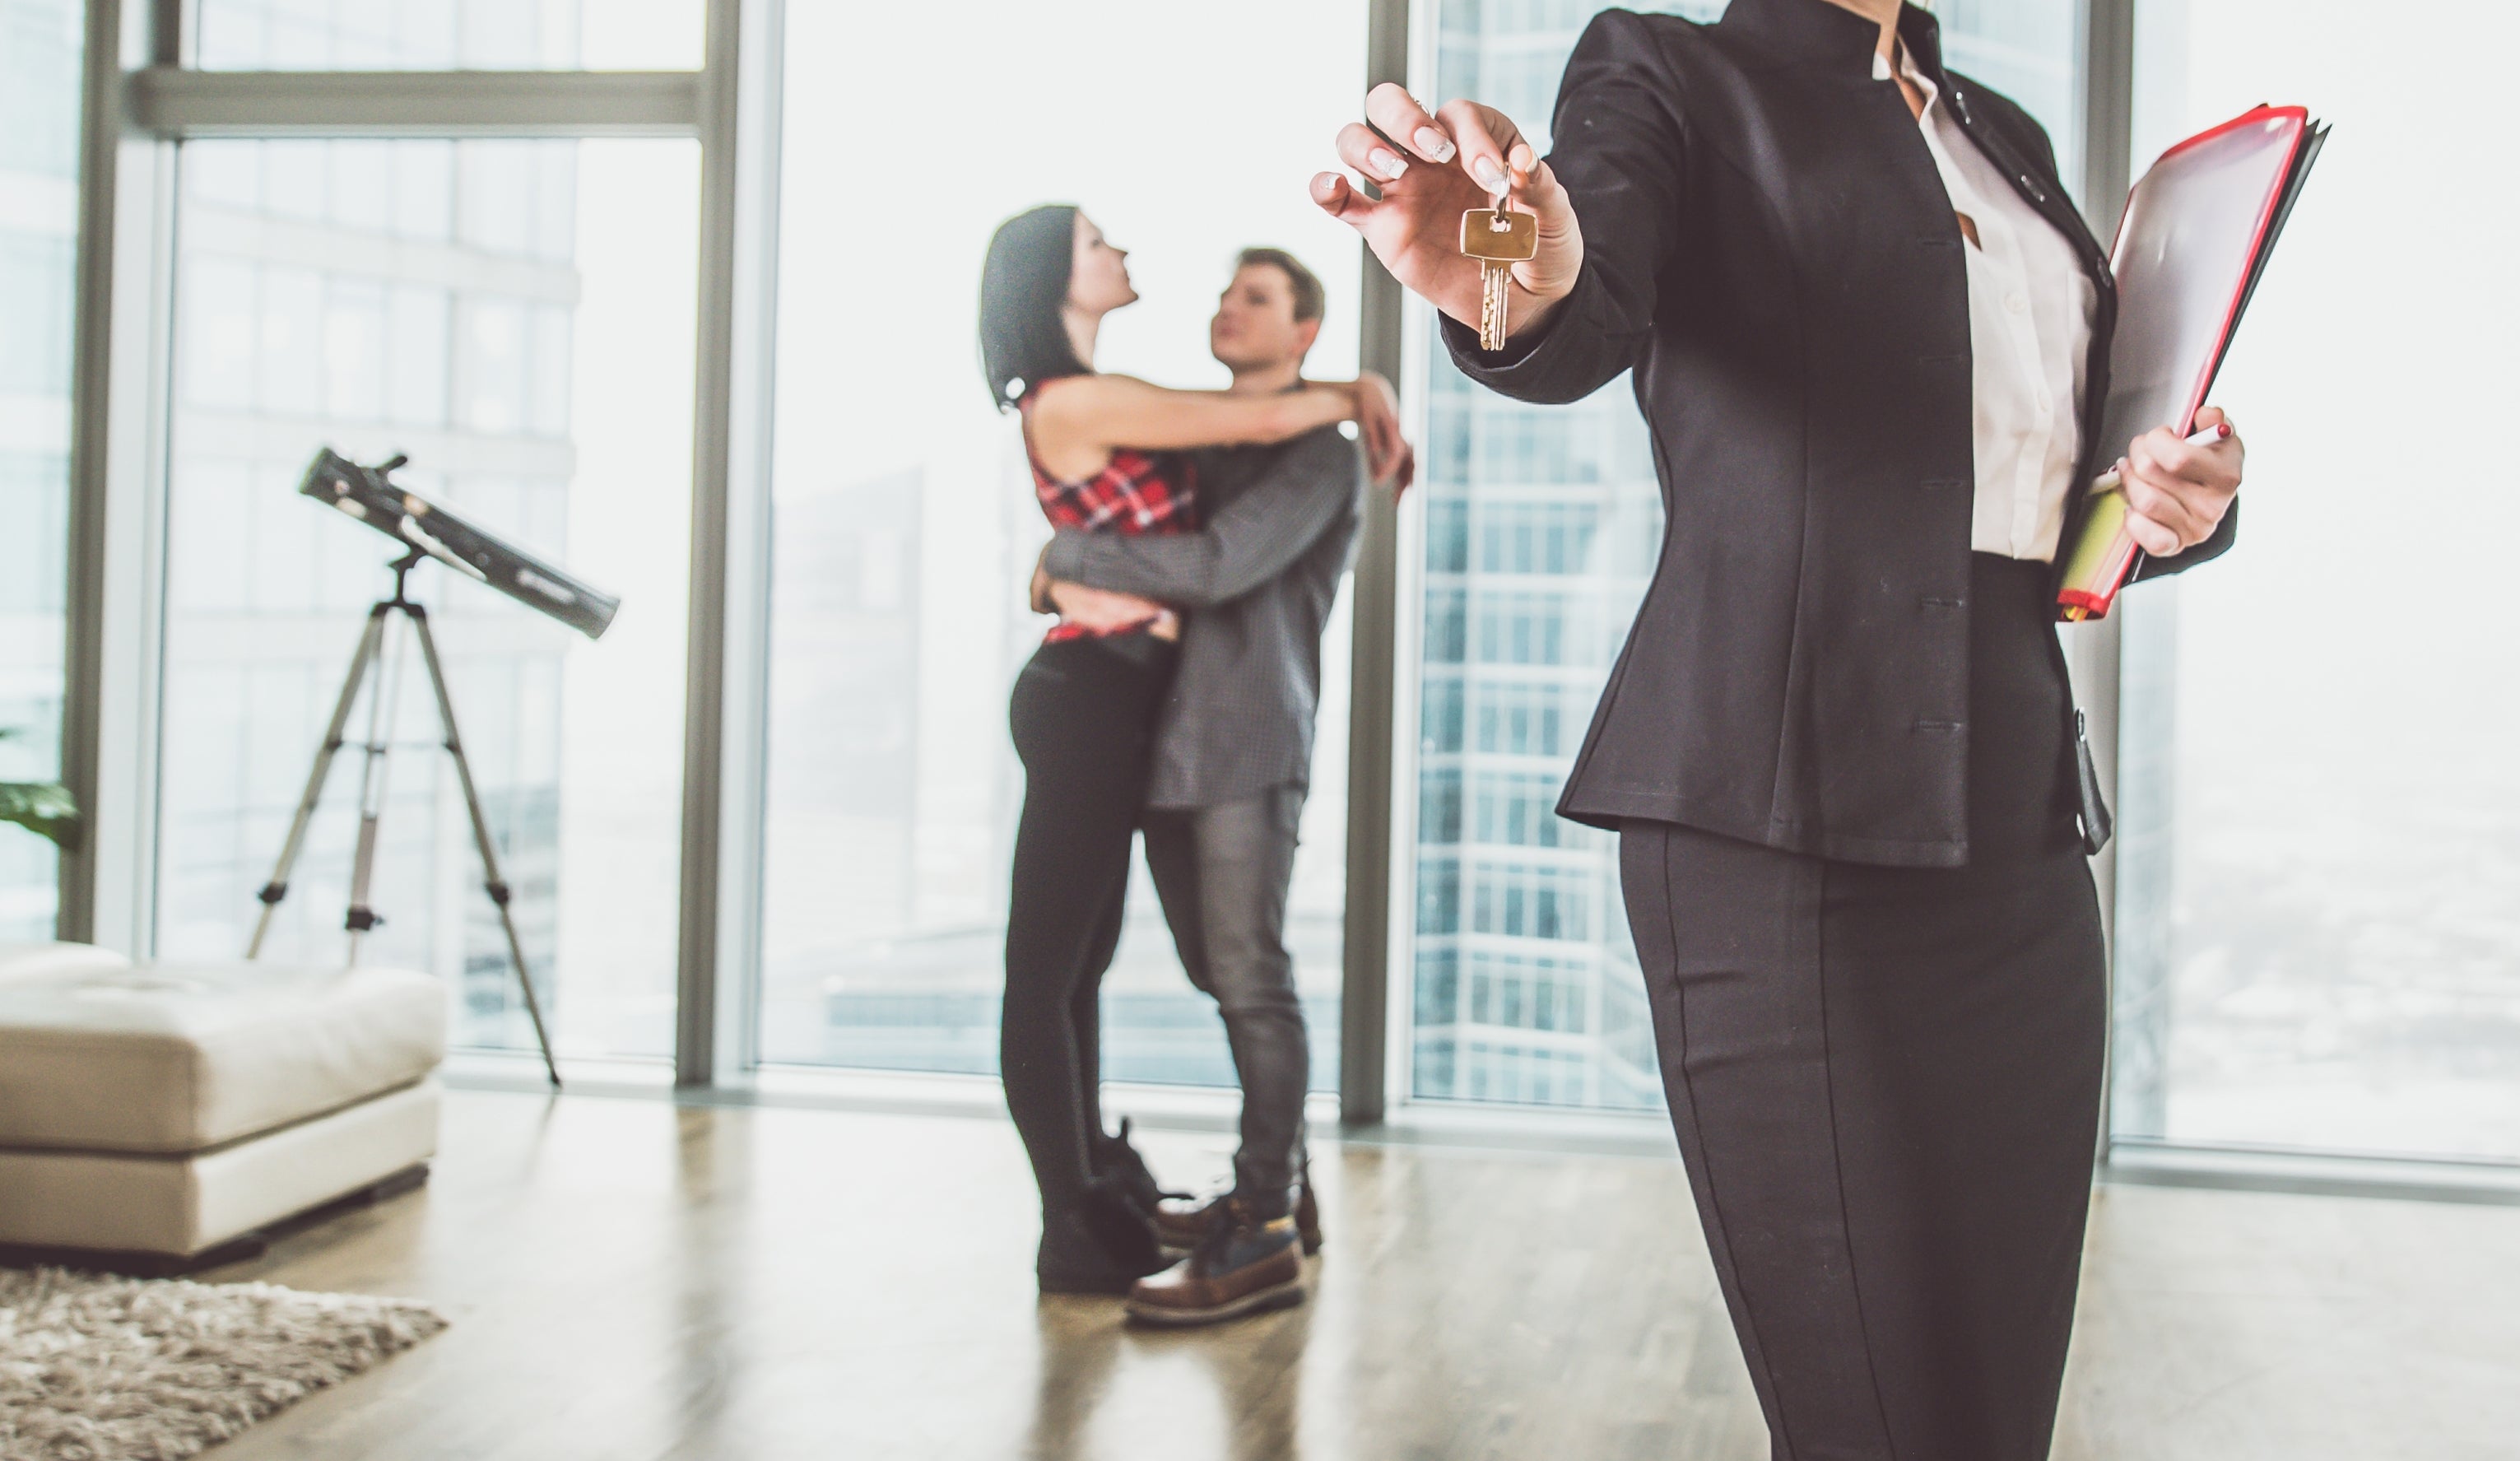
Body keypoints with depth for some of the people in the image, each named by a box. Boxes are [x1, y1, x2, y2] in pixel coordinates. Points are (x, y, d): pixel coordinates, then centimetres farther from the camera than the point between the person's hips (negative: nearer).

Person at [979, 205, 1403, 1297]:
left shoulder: (1108, 403, 16)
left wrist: (1354, 393, 12)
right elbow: (1263, 419, -15)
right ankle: (1077, 1235, 0)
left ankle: (1100, 1196, 24)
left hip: (1107, 701, 10)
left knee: (1076, 960, 15)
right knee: (1049, 967, -5)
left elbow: (1240, 409, 28)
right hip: (1086, 699, -10)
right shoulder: (1073, 401, -14)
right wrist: (1356, 400, 3)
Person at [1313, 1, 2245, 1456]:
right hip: (1783, 825, -6)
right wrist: (1522, 286, -42)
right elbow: (1596, 313, -18)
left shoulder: (2007, 138, 22)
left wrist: (2182, 501, 4)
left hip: (2022, 831, 7)